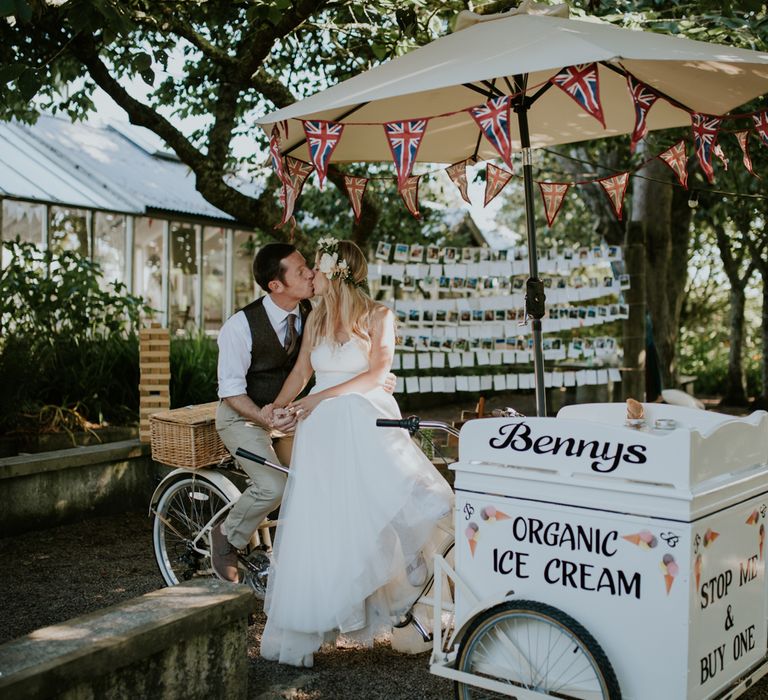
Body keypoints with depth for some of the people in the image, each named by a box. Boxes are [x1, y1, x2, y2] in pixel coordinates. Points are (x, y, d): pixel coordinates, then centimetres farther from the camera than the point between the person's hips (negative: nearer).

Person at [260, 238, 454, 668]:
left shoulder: (378, 317, -1)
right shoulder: (317, 319, 14)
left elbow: (376, 374, -9)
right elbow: (301, 373, 18)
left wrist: (323, 397, -13)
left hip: (367, 425, -3)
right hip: (323, 431, 4)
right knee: (316, 528, 1)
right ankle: (303, 634, 9)